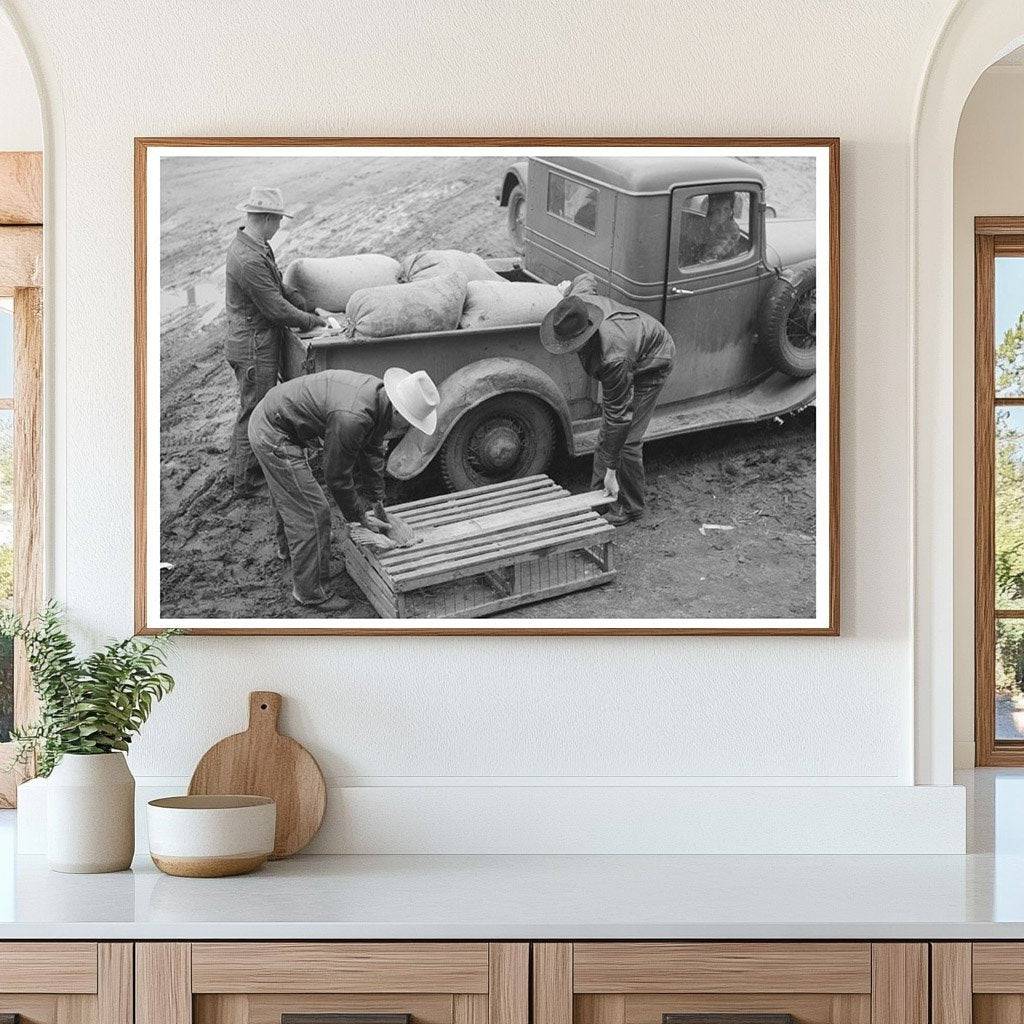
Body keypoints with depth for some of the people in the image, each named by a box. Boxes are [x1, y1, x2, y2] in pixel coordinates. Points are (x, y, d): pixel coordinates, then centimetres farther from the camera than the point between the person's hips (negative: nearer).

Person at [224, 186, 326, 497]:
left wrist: (311, 309, 8)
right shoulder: (250, 260, -28)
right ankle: (245, 481, 14)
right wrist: (315, 322, -12)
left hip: (248, 342, 10)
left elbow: (280, 287, 14)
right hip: (254, 349, -10)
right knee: (254, 413, 3)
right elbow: (276, 309, -24)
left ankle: (240, 468, 36)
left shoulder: (245, 244, 6)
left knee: (251, 410, 22)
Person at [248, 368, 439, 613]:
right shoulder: (352, 418, -34)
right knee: (311, 512, -5)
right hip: (273, 434, -10)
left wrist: (377, 501, 15)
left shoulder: (380, 394, -6)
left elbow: (372, 452, 11)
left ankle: (288, 546, 60)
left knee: (288, 492, 34)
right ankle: (311, 592, 8)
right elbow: (336, 476, -21)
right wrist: (359, 515, -7)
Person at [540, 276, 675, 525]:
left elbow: (619, 415, -38)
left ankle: (630, 506, 10)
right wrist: (569, 287, 24)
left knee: (626, 438, -8)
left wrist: (611, 470, -32)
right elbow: (588, 279, -1)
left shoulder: (613, 359, -45)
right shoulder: (578, 299, -28)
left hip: (652, 363, -8)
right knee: (606, 431, 10)